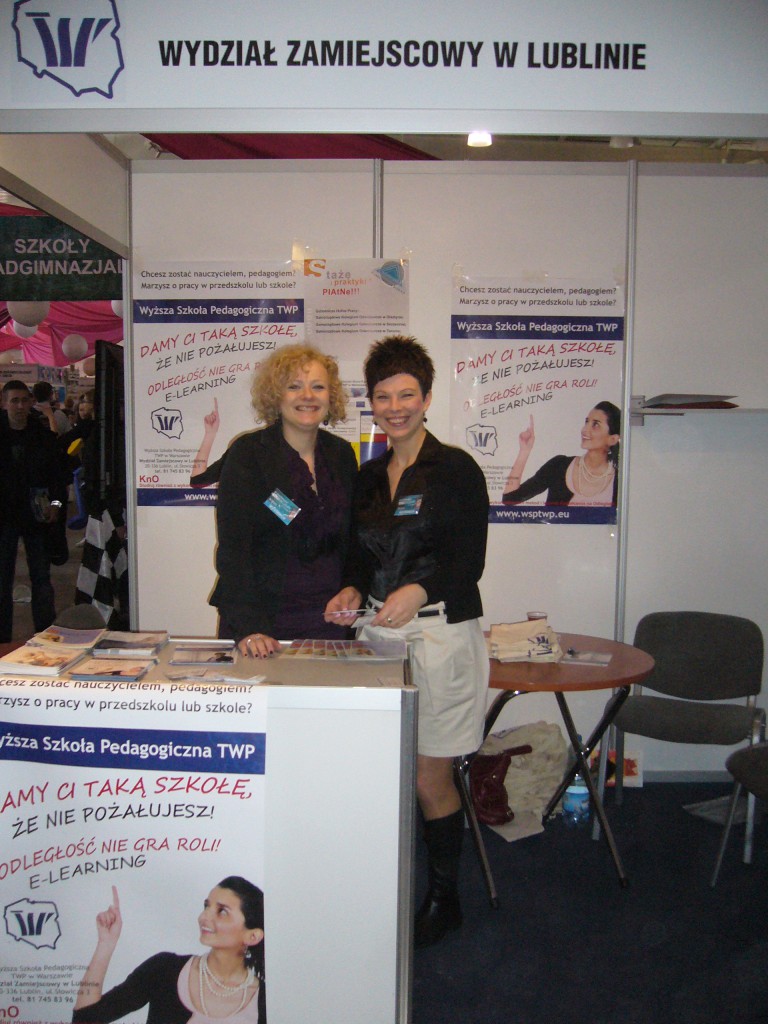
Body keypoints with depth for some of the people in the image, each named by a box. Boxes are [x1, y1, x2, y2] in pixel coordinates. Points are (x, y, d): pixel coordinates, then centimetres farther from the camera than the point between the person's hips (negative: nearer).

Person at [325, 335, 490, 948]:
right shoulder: (369, 476, 13)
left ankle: (444, 898, 25)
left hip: (442, 633, -5)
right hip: (378, 631, 5)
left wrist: (419, 591, -28)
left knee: (430, 779, 3)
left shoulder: (455, 470, -5)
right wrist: (351, 591, -2)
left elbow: (470, 561, -12)